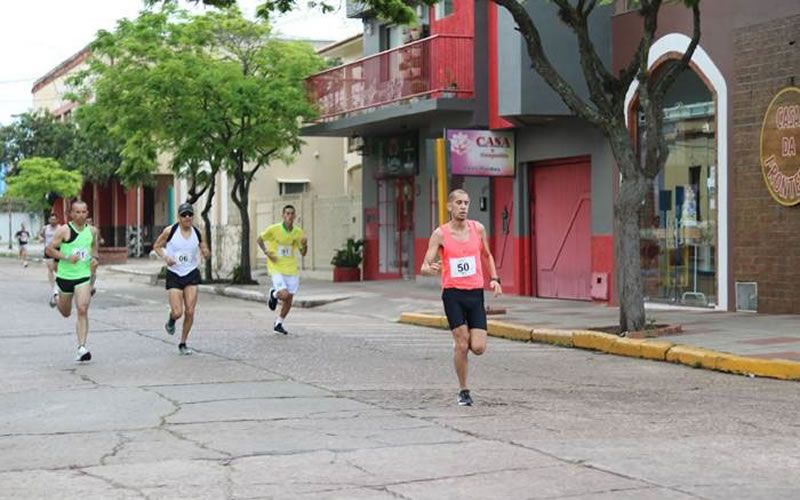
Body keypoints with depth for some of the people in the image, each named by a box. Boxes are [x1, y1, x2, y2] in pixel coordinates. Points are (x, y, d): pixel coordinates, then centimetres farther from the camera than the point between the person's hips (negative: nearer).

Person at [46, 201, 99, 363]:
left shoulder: (92, 231, 3)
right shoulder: (64, 230, -10)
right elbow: (49, 249, -8)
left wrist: (94, 257, 3)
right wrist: (66, 257, -21)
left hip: (83, 276, 1)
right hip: (65, 275, -1)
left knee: (82, 311, -15)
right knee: (65, 313, 16)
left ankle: (82, 347, -14)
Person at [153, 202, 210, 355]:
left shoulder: (197, 233, -2)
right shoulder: (170, 231, -10)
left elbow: (205, 253, 8)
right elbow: (157, 246, 2)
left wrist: (206, 253, -16)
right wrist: (165, 258, -17)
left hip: (191, 275, 2)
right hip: (174, 275, -2)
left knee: (190, 312, -3)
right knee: (177, 312, -10)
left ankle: (183, 344, 15)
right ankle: (171, 321, 29)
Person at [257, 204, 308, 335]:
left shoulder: (298, 232, 1)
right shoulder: (273, 229, -10)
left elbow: (303, 253, 8)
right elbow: (260, 240, 6)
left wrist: (305, 244, -13)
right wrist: (267, 253, -8)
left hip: (291, 270, 4)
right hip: (277, 269, -4)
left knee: (289, 299, 5)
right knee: (284, 295, -20)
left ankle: (278, 324, 24)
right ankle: (274, 294, 17)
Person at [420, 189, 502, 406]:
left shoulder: (478, 228, 5)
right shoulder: (440, 234, -4)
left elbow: (487, 255, 22)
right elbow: (425, 267, -6)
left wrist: (494, 279, 8)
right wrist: (430, 269, -30)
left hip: (476, 293, 3)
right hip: (453, 293, -3)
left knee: (478, 348, -6)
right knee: (461, 345, -7)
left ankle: (461, 343, 31)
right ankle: (463, 391, 10)